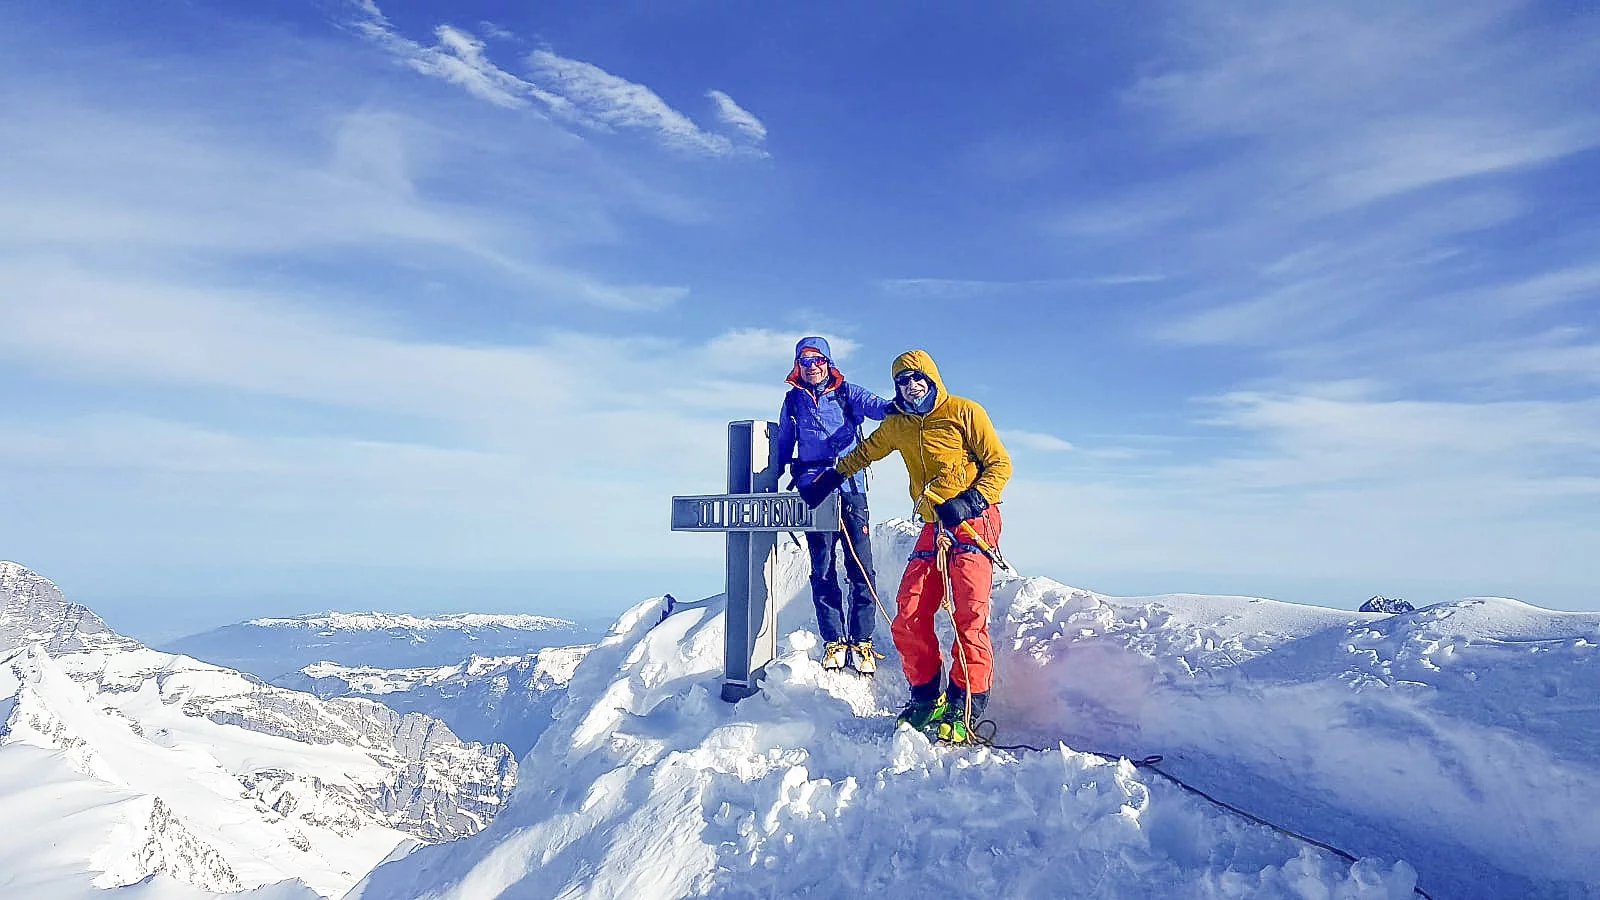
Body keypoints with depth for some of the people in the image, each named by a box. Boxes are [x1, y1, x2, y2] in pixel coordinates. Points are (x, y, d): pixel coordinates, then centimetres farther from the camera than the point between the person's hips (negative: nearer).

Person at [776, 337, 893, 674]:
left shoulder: (846, 393, 9)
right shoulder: (793, 400, 16)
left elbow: (873, 405, -10)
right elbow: (784, 444, 24)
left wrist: (891, 408, -32)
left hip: (849, 485, -2)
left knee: (860, 565, -5)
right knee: (822, 568, 2)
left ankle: (862, 641, 4)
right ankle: (834, 640, 10)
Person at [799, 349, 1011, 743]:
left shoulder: (964, 412, -1)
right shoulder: (897, 426, 16)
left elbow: (1000, 464, -3)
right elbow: (863, 453, 34)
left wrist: (969, 502, -16)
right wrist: (828, 480, 36)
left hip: (973, 523, -5)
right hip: (933, 529, 6)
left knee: (970, 617, -17)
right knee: (908, 620, -4)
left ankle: (965, 709, -9)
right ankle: (926, 699, 12)